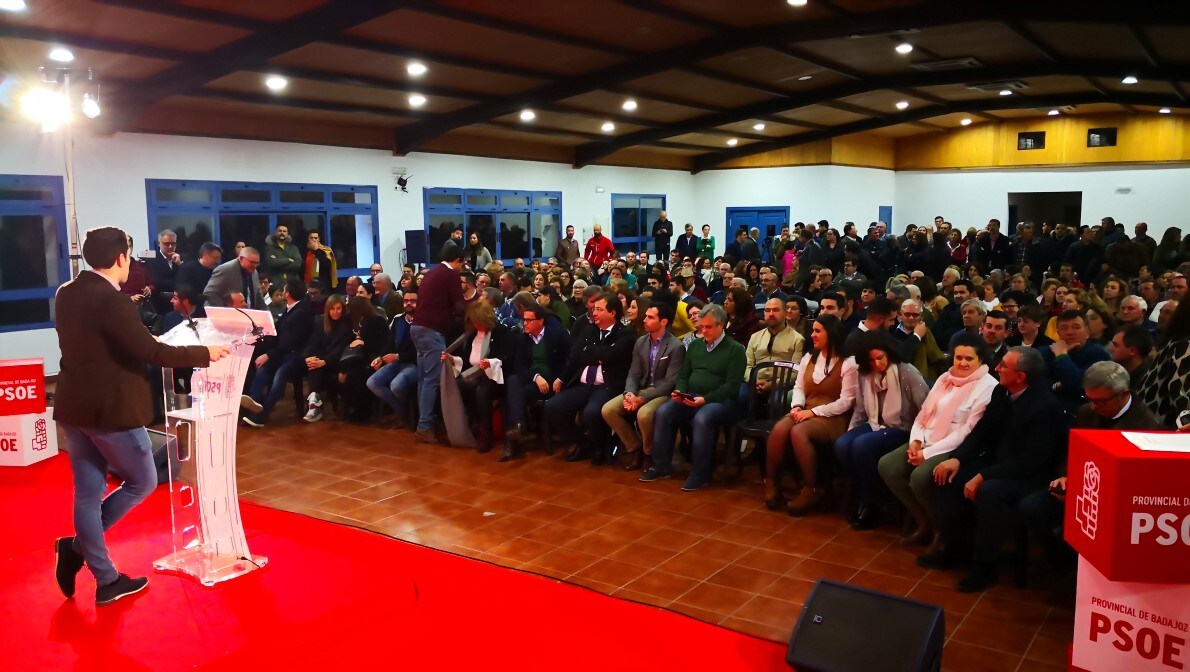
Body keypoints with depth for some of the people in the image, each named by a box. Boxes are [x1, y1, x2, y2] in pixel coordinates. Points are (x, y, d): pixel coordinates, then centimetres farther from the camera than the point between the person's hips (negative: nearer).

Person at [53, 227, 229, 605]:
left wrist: (142, 340, 27)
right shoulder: (112, 300, -19)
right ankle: (78, 546, 7)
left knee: (88, 493, 12)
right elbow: (150, 352, -20)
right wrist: (204, 354, -10)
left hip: (73, 408, 8)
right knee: (143, 481, 12)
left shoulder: (66, 294, 7)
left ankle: (106, 580, 20)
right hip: (110, 410, -8)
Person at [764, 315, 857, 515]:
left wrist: (813, 411, -17)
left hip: (832, 418, -5)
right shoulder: (808, 358, 16)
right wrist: (797, 407, -9)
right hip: (807, 412, 5)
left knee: (798, 432, -35)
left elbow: (846, 402, -11)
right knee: (779, 429, -28)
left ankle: (811, 490, -21)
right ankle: (772, 483, -18)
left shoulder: (847, 363, -5)